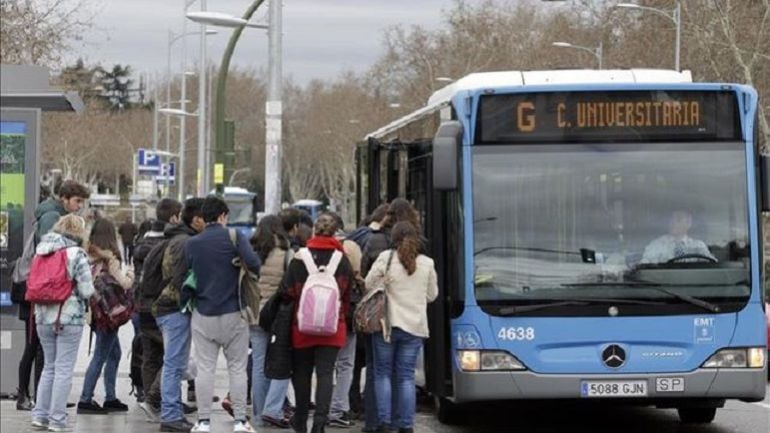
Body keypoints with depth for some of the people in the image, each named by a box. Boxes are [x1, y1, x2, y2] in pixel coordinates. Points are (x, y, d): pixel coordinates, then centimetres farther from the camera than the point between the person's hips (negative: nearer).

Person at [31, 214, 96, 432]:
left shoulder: (43, 251, 8)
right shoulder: (76, 254, -10)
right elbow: (86, 291, -12)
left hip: (43, 317, 6)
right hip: (69, 318, -6)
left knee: (49, 366, 17)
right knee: (64, 369, 0)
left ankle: (40, 414, 13)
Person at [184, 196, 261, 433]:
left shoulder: (191, 244, 3)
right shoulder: (234, 237, -7)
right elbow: (253, 263, -19)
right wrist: (254, 274, 0)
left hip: (203, 315, 2)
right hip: (232, 313, -2)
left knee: (205, 369, 5)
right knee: (237, 368, 6)